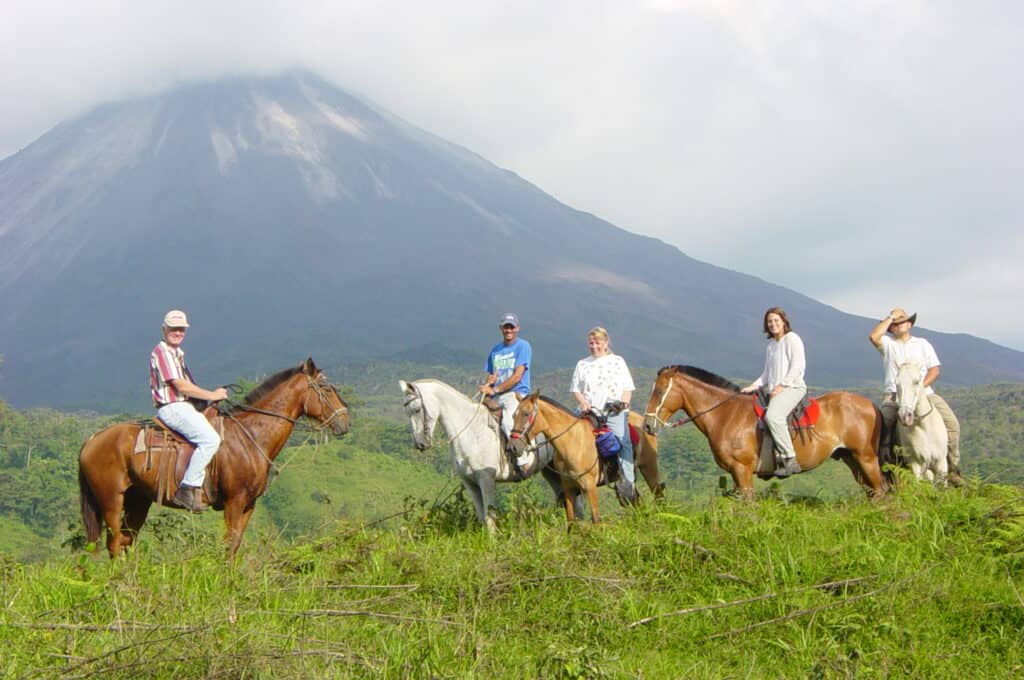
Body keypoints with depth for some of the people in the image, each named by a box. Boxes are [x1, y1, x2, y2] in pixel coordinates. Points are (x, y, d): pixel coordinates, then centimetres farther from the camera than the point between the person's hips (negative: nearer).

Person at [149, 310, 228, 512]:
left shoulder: (178, 353, 21)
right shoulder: (162, 352, -10)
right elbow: (180, 386, -16)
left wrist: (213, 395, 11)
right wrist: (212, 395, -10)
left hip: (184, 406, 11)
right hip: (172, 408, -11)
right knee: (210, 439, -26)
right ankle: (186, 490, -25)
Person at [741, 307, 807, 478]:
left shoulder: (792, 339, -3)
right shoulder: (770, 345, 21)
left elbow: (798, 367, -11)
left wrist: (782, 386, -16)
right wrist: (755, 385, 7)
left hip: (793, 387, -9)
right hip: (774, 391, 9)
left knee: (773, 416, -32)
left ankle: (791, 461, -32)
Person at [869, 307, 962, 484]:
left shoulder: (922, 344, 19)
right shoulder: (888, 343, 15)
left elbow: (935, 369, 8)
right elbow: (873, 337, -9)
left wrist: (920, 385, -10)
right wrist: (889, 318, 3)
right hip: (894, 394, -2)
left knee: (951, 423, -16)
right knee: (883, 422, -30)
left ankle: (952, 469, -10)